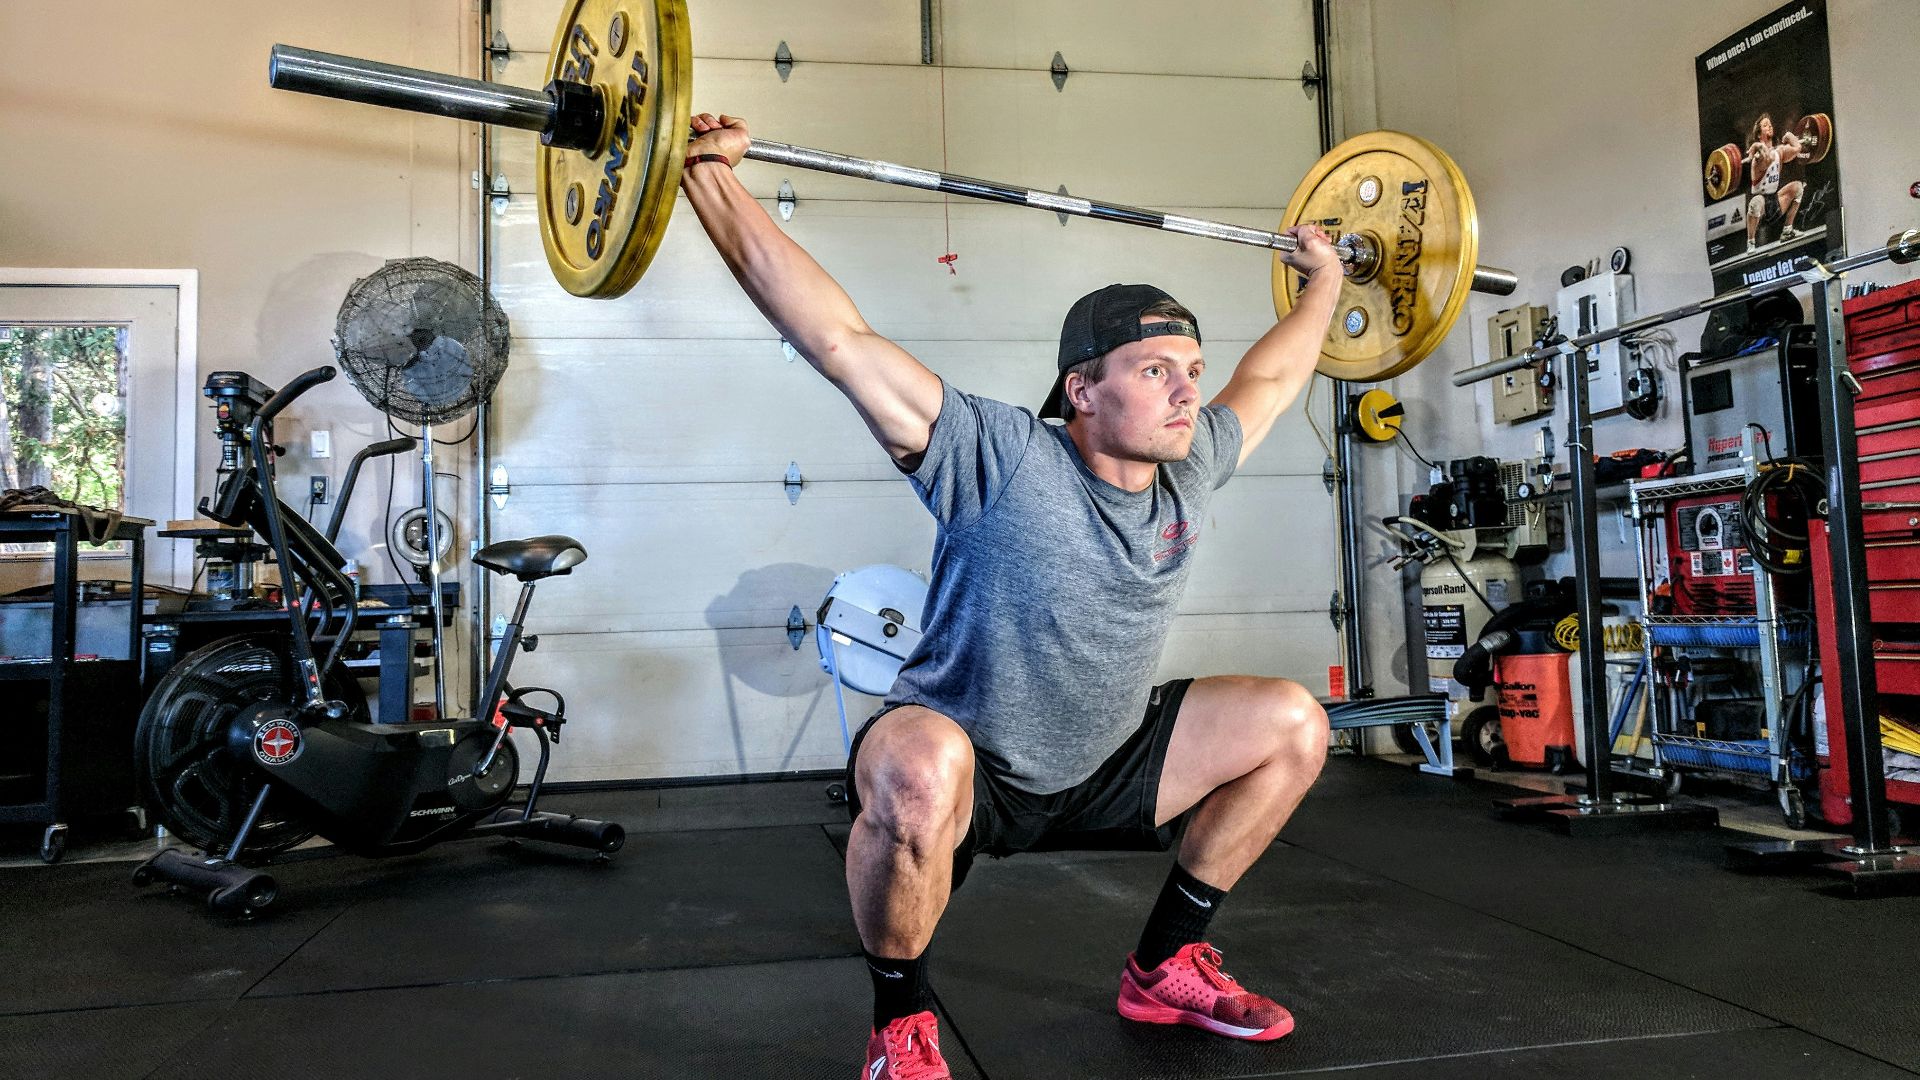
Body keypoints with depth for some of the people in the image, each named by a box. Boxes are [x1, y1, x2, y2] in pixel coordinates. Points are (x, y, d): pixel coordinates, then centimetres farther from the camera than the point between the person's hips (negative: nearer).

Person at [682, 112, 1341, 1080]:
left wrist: (1324, 282, 26)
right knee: (918, 772, -41)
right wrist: (710, 179, -30)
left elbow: (1271, 377, 16)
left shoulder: (1191, 466, -5)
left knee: (1292, 725, 2)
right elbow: (837, 337, -28)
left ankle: (1164, 968, 15)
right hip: (964, 776, -6)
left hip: (1098, 772, 7)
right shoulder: (1002, 462, -24)